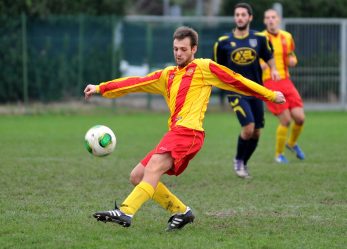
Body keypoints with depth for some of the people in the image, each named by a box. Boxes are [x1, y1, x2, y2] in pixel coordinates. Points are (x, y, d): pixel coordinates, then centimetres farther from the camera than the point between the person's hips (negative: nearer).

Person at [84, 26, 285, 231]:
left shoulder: (204, 68, 8)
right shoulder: (168, 75, 25)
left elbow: (237, 81, 11)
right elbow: (136, 83, 21)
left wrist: (270, 95, 11)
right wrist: (100, 88, 15)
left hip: (188, 131, -8)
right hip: (174, 133, 8)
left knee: (153, 168, -26)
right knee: (137, 176, 5)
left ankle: (126, 212, -39)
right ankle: (182, 212, 9)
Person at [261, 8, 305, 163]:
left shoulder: (287, 37, 9)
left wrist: (292, 60, 0)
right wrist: (260, 65, -22)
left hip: (285, 81, 5)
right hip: (269, 83, -5)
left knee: (299, 117, -6)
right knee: (286, 120, -12)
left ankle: (292, 143, 26)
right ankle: (279, 154, 9)